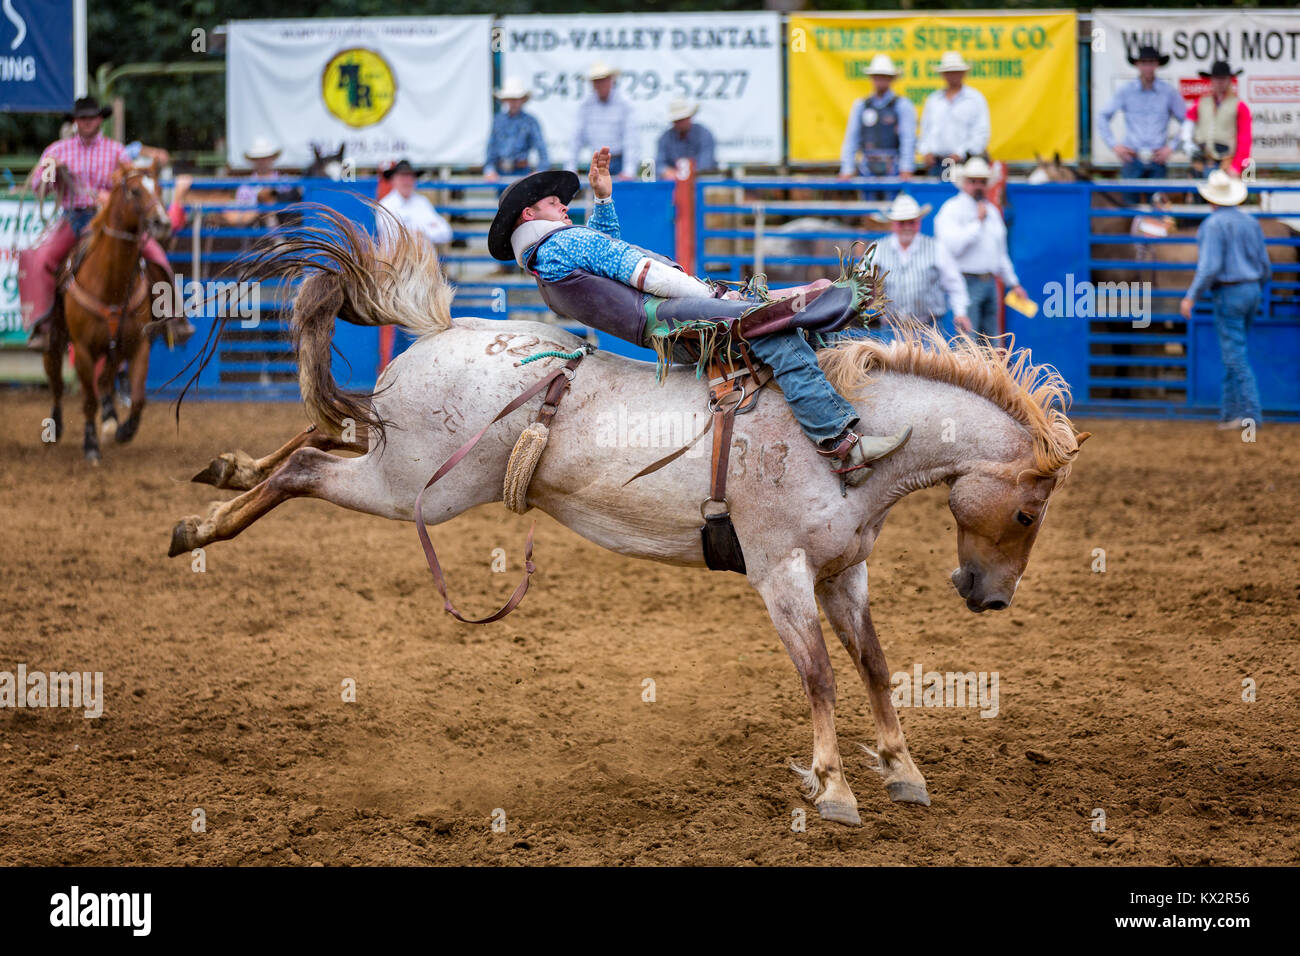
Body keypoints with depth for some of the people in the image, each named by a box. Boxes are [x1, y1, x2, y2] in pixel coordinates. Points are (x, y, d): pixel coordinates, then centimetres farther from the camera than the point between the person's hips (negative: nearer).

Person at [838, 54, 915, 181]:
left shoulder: (902, 105, 3)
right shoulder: (860, 105, 12)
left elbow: (908, 139, -5)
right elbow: (851, 139, 10)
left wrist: (906, 169, -15)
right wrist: (847, 170, 2)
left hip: (893, 171, -3)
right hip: (867, 171, 3)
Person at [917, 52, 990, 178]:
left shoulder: (976, 99, 4)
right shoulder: (933, 100, 18)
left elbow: (982, 133, -2)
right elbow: (925, 129, 21)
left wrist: (961, 154, -12)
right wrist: (926, 152, 2)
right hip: (937, 162, 4)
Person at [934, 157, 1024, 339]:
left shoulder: (991, 211, 19)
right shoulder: (952, 210, -5)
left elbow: (1001, 252, 28)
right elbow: (952, 246, -20)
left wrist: (1013, 283, 25)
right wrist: (978, 222, -14)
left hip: (990, 283, 8)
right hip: (966, 283, -8)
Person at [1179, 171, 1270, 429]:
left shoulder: (1214, 224, -12)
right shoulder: (1251, 223, 11)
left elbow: (1210, 266, -21)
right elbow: (1265, 267, 13)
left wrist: (1191, 297, -17)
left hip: (1228, 294, -8)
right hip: (1252, 292, 8)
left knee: (1235, 355, -6)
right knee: (1234, 353, 15)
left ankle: (1251, 412, -10)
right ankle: (1229, 412, 17)